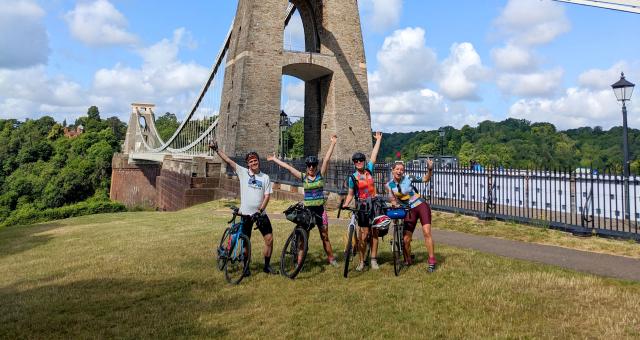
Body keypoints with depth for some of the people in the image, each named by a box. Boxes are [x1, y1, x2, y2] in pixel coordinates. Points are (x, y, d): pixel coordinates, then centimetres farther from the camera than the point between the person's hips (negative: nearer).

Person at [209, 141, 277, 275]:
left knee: (269, 238, -2)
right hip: (246, 213, -1)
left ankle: (267, 266, 15)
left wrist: (260, 210, -12)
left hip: (260, 213, 1)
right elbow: (228, 160, -4)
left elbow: (267, 196, 0)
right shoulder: (243, 172, 2)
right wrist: (217, 150, -10)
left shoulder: (265, 177, 4)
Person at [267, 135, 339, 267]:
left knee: (325, 236, 9)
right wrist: (274, 159, 1)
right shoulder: (303, 177, 1)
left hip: (319, 209, 0)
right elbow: (288, 167, 1)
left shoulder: (320, 175, 0)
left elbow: (326, 159, -6)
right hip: (307, 209, 0)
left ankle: (331, 258, 20)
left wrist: (333, 143, -12)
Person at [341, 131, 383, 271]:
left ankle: (373, 260, 12)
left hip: (374, 204, 3)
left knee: (374, 232, 4)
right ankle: (361, 261, 7)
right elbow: (350, 194, 3)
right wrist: (345, 204, -14)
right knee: (363, 235, -5)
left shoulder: (369, 170, 6)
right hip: (362, 206, -3)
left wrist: (378, 139, 10)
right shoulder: (353, 177, 1)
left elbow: (374, 155, 8)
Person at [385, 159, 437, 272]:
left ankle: (431, 261, -7)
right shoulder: (389, 185, -4)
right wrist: (395, 204, -24)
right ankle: (408, 260, 26)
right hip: (410, 211, 2)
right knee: (406, 239, 1)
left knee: (427, 232, -16)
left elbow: (425, 179, 0)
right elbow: (392, 200, -2)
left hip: (421, 205, -2)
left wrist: (430, 169, -17)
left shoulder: (408, 178, -9)